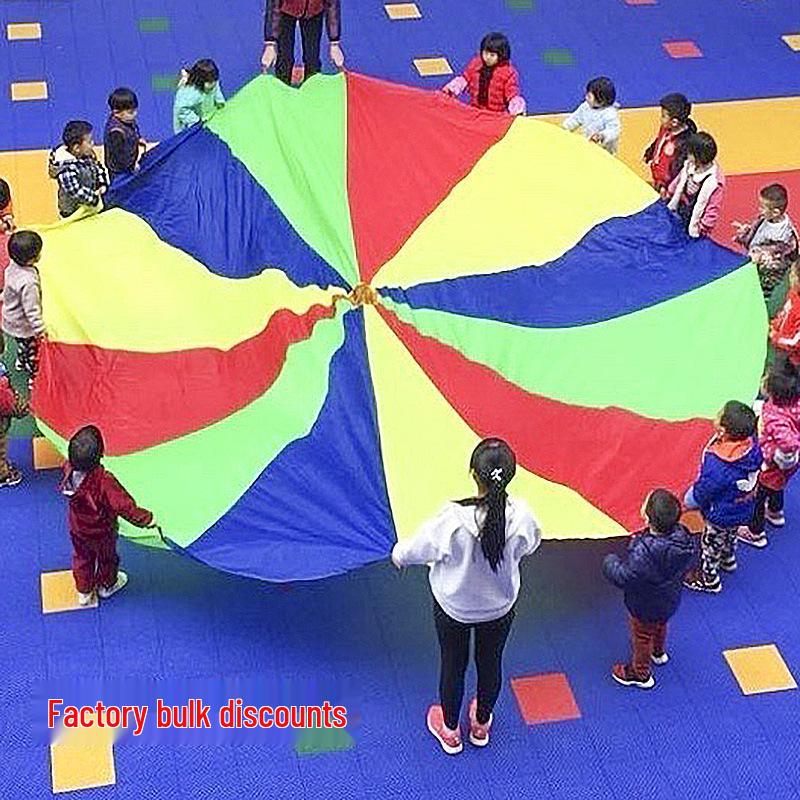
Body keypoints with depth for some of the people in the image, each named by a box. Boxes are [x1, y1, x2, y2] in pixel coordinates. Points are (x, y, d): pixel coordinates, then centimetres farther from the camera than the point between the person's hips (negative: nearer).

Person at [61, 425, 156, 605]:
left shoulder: (69, 470, -27)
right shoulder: (104, 482, -43)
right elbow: (124, 506, -39)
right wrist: (146, 519, -28)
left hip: (78, 530, 4)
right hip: (101, 533, -4)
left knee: (82, 558, 30)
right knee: (106, 559, 28)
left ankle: (83, 593, 50)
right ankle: (107, 585, 55)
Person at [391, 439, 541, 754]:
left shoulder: (453, 519, -36)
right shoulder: (521, 516, -30)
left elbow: (419, 549, -17)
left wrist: (399, 555, 6)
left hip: (453, 607, -2)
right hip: (499, 607, 2)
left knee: (453, 666, 24)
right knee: (490, 663, 27)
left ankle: (450, 731, 47)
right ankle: (481, 724, 53)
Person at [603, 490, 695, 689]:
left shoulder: (644, 553, -44)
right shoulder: (683, 536, -23)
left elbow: (622, 577, -34)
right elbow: (687, 565, -3)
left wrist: (610, 562, -13)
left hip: (646, 606, -7)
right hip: (670, 600, 7)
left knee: (642, 636, 21)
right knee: (660, 626, 36)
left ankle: (640, 674, 45)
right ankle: (659, 653, 64)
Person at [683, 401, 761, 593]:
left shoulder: (717, 465, -43)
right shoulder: (752, 445, -24)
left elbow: (701, 492, -25)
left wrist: (689, 500, -3)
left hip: (721, 515, -7)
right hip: (743, 510, 7)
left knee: (711, 545, 22)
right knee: (730, 536, 36)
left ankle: (709, 579, 45)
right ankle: (728, 560, 63)